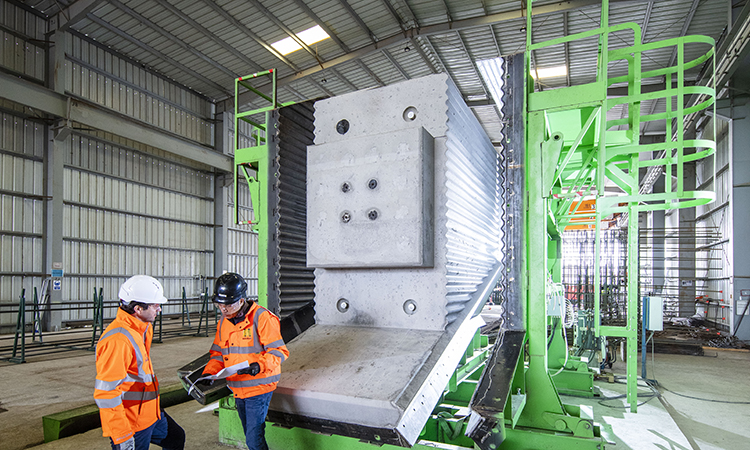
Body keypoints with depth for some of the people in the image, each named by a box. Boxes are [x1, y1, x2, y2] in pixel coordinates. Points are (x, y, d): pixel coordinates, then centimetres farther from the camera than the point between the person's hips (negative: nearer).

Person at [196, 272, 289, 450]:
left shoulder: (262, 317, -17)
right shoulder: (224, 321, 7)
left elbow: (278, 351, -17)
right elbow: (218, 353, 14)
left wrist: (259, 365, -32)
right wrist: (208, 373, -3)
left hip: (258, 387, -7)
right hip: (238, 389, 7)